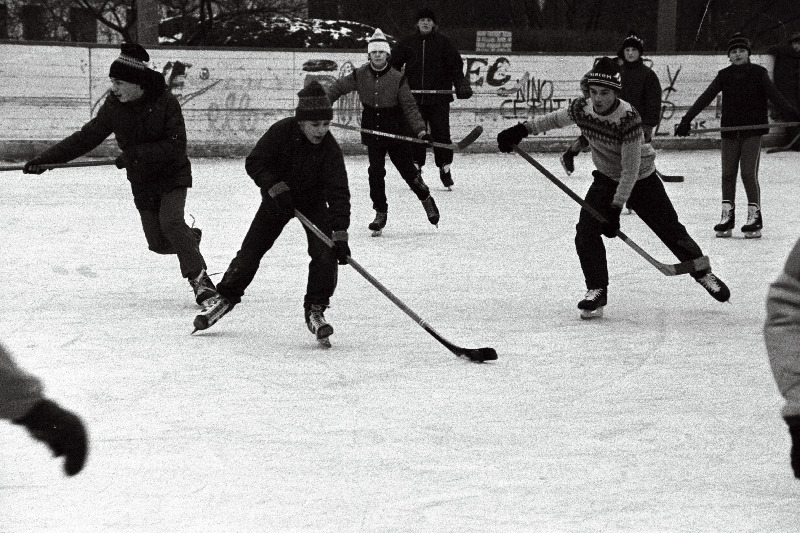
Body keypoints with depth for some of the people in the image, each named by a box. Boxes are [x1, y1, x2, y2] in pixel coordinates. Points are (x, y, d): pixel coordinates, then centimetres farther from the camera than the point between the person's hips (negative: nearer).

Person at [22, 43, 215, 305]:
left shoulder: (166, 103, -18)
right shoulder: (114, 106, -6)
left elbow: (176, 146, -24)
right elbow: (87, 137, -2)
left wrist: (136, 153, -32)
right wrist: (46, 158, -9)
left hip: (173, 174, -4)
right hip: (142, 182, 4)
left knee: (170, 221, -27)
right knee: (159, 243, 0)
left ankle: (198, 277, -17)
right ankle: (189, 237, 34)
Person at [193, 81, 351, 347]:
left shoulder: (330, 148, -26)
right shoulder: (282, 132, -26)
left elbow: (338, 192, -29)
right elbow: (254, 162, -18)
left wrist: (340, 234, -36)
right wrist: (275, 188, -32)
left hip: (313, 202, 0)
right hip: (278, 200, 0)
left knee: (325, 253, -19)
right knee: (251, 249, 1)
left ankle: (315, 310, -6)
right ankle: (225, 297, 20)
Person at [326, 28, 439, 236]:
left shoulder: (397, 79, -10)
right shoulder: (359, 76, -4)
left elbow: (410, 107, -9)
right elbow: (337, 88, 6)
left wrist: (421, 130, -18)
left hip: (397, 133, -2)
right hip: (372, 132, 2)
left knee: (408, 170, 4)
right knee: (376, 173, -5)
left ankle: (426, 199, 29)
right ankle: (380, 213, 6)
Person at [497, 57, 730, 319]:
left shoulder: (628, 118, -33)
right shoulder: (582, 108, -17)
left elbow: (630, 170, -31)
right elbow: (554, 119, 5)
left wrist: (616, 207, -31)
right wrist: (521, 130, -4)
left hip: (641, 180, -4)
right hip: (607, 178, 4)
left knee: (672, 231, 3)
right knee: (586, 232, -14)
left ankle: (703, 274, 25)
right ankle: (597, 290, -2)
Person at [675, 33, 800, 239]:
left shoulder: (758, 73, -1)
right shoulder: (724, 76, 7)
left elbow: (775, 96, -6)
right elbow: (706, 98, 3)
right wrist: (687, 119, -4)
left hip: (752, 131, -3)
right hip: (730, 130, 3)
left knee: (749, 173, -9)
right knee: (728, 174, 2)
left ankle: (754, 217, -2)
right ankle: (727, 217, 8)